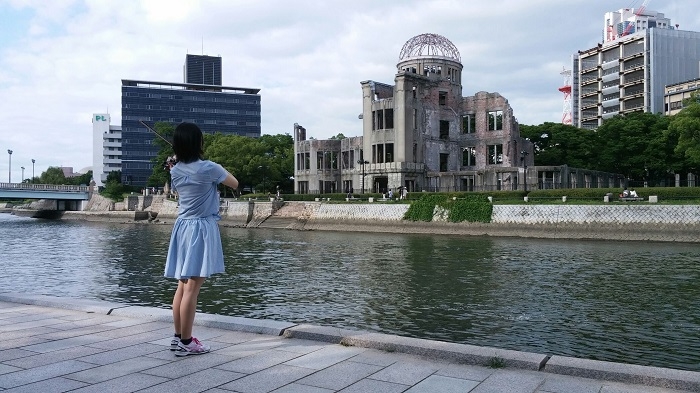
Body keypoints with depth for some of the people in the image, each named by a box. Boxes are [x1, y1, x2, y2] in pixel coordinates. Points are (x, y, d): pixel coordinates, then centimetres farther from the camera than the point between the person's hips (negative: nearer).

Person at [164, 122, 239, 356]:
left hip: (182, 227, 7)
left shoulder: (175, 171, 4)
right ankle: (186, 343, 2)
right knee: (192, 288, -4)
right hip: (202, 229, -7)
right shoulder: (209, 168, -14)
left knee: (182, 285, 14)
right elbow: (235, 184, 3)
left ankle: (178, 337, 22)